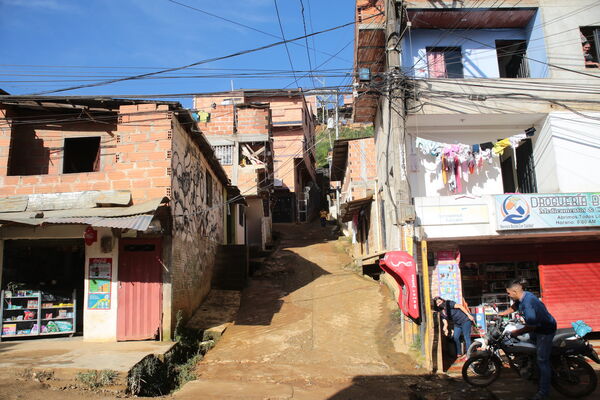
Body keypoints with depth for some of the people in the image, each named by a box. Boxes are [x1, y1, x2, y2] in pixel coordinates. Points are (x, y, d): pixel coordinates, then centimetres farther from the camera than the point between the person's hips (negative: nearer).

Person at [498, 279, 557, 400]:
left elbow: (531, 326, -29)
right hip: (537, 327, 10)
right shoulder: (522, 296, -5)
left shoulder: (528, 303, -34)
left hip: (546, 330, -10)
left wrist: (517, 332, -17)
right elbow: (514, 306, 19)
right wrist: (502, 313, 24)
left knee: (542, 360, -3)